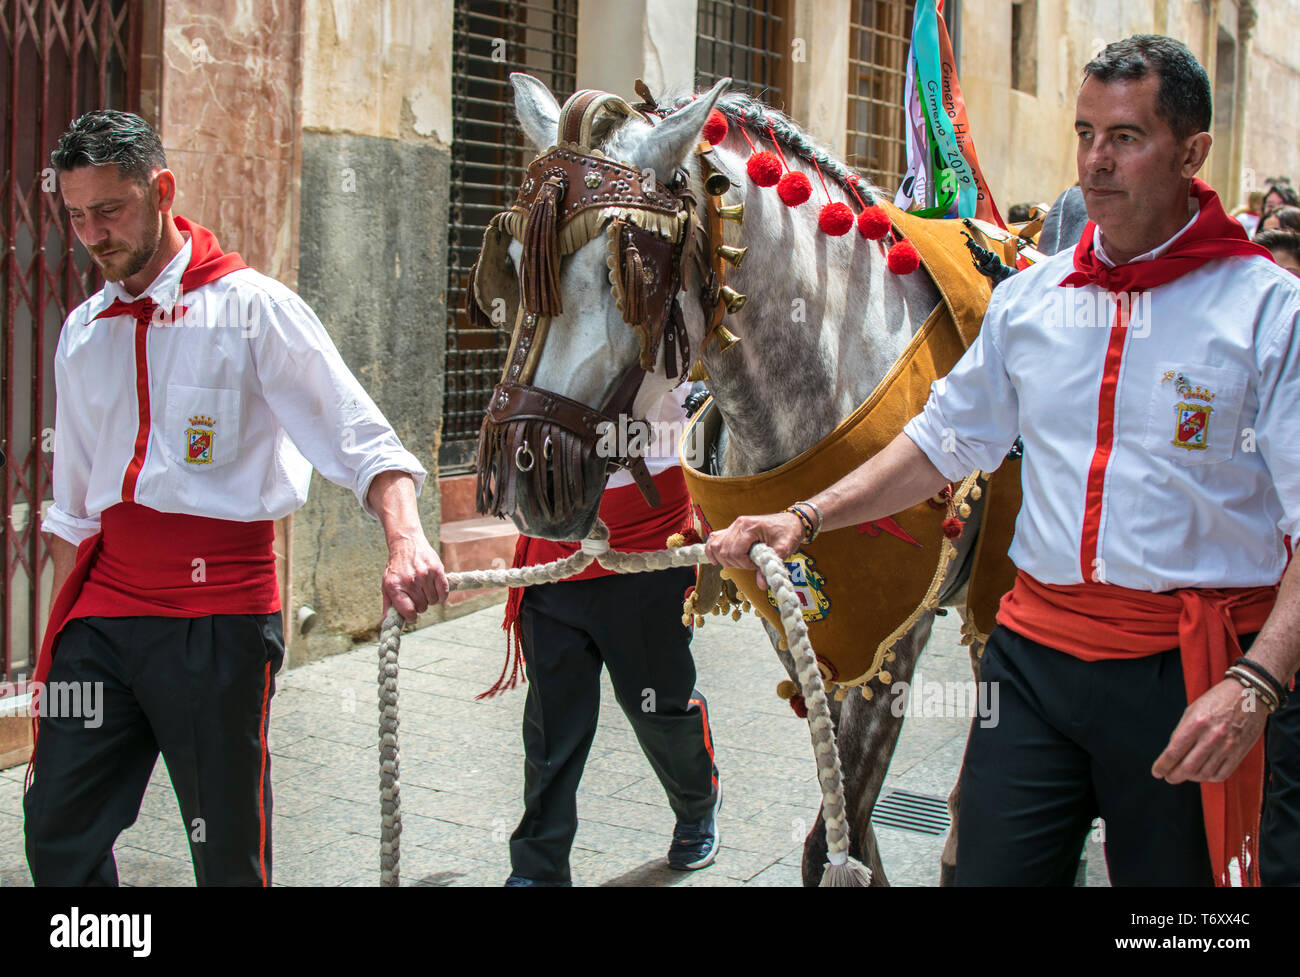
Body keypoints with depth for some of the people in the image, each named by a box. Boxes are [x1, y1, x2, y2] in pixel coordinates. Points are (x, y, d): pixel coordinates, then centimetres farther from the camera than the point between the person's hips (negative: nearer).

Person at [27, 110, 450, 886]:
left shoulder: (251, 306, -4)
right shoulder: (83, 331, 14)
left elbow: (362, 440, -11)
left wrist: (406, 539, -28)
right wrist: (61, 620, 18)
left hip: (218, 611, -5)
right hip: (104, 607, 5)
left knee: (227, 848, 2)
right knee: (59, 828, 3)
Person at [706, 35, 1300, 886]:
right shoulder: (1029, 299, 8)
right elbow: (942, 442, 16)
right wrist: (805, 517, 4)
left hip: (1187, 669, -3)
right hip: (1035, 648, 3)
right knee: (991, 870, 5)